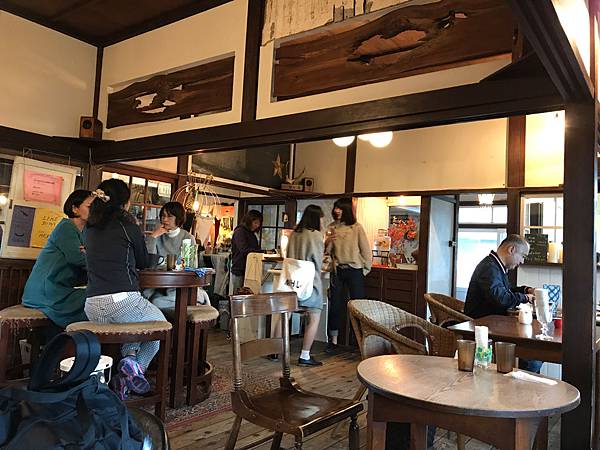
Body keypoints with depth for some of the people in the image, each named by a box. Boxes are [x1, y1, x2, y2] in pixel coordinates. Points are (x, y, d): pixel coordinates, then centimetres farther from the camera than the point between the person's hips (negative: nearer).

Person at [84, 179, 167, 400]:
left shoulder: (91, 228, 13)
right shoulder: (127, 225, -3)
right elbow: (144, 262, 11)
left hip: (93, 309, 6)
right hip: (123, 302, -6)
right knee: (160, 323, 24)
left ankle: (129, 356, 12)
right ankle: (136, 366, 5)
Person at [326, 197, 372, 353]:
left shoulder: (356, 227, -5)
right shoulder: (331, 227, 6)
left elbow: (366, 249, -2)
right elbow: (326, 251, 7)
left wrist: (366, 269, 0)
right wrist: (328, 241, -12)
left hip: (354, 270, -3)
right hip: (337, 271, 4)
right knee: (334, 306, 6)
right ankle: (333, 341, 16)